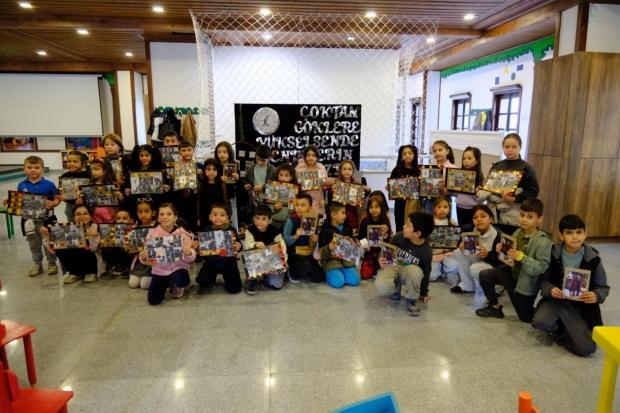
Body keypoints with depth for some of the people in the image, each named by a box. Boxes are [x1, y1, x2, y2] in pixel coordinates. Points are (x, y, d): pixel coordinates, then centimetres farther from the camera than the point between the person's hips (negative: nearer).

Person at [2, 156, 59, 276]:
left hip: (45, 219, -3)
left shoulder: (49, 185, -10)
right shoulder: (21, 185, 0)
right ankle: (38, 264, 32)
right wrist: (9, 201, -8)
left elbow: (57, 199, -6)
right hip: (29, 220, 4)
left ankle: (52, 263, 26)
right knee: (34, 244, 16)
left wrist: (53, 204, -26)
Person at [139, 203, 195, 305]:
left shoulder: (182, 234, -9)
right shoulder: (153, 233, -5)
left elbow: (190, 259, -9)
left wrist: (188, 254, -32)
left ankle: (176, 286, 7)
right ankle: (166, 283, 26)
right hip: (160, 269, 2)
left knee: (182, 280, -35)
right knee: (153, 300, -9)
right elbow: (147, 257, 0)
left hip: (178, 266, -2)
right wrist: (143, 258, -24)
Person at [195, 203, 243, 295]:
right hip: (211, 263, 1)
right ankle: (209, 284, 15)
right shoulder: (206, 230, -6)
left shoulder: (232, 230, -10)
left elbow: (238, 245, -1)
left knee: (235, 288, -7)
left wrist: (238, 247, -23)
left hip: (228, 263, 0)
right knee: (203, 280, -24)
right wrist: (195, 246, -17)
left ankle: (227, 282, 31)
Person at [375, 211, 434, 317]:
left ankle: (411, 299, -8)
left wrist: (424, 293, 7)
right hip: (392, 266, 1)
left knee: (416, 271, -39)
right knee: (381, 286, -33)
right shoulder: (399, 236, -16)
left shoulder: (426, 251, -18)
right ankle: (395, 289, 8)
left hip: (408, 271, 0)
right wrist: (381, 260, -22)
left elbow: (426, 273, -4)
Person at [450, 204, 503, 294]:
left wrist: (487, 255, -40)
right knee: (459, 252, -12)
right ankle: (468, 286, 1)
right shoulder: (469, 229, -12)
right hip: (478, 259, 7)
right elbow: (462, 240, 7)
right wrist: (461, 244, -16)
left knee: (475, 268, -32)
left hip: (495, 267, -7)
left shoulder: (498, 235, -27)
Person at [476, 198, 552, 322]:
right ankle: (495, 307, 10)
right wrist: (501, 251, -13)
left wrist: (522, 257, -36)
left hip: (526, 283, -6)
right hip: (512, 273, 6)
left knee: (526, 318, 5)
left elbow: (541, 268, -26)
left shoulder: (543, 241, -23)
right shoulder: (517, 233, -3)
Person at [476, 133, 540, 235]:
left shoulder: (526, 168, -1)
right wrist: (481, 190, 2)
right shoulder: (496, 166, 15)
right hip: (494, 214, 5)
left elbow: (533, 190, -8)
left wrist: (515, 199, -21)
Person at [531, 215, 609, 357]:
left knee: (585, 348, -18)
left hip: (581, 306, 0)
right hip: (556, 300, 0)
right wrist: (550, 289, -23)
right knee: (539, 321, -30)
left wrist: (597, 296, -22)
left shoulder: (593, 259, -6)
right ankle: (559, 326, 8)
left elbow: (603, 287, 2)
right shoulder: (553, 254, -6)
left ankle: (563, 331, 17)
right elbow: (543, 280, -1)